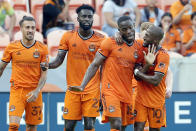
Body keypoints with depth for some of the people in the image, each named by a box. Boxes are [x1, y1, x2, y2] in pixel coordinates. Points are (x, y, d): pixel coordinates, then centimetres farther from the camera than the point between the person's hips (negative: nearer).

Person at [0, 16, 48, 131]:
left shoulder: (42, 49, 1)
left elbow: (44, 74, 0)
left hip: (34, 92, 1)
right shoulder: (12, 47, 2)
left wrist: (37, 91, -14)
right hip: (16, 91, -1)